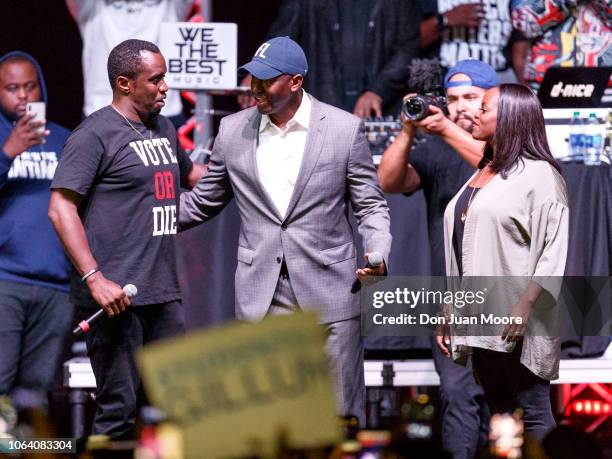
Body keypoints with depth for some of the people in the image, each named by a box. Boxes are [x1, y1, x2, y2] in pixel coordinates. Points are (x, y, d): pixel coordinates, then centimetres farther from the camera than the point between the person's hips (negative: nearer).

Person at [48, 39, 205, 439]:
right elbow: (61, 208, -14)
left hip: (163, 293, 8)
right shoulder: (95, 134, -7)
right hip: (115, 295, -8)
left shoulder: (163, 129, 18)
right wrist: (94, 278, -21)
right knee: (119, 408, -7)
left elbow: (192, 175, 38)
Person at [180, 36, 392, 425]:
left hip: (328, 292, -2)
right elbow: (201, 203, 17)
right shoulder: (233, 131, 7)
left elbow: (371, 205, 4)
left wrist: (378, 255, -14)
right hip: (261, 297, 2)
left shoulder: (344, 129, -1)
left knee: (340, 415, -1)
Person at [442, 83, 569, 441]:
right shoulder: (482, 175, 20)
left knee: (533, 413, -8)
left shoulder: (538, 174, -5)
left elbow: (554, 250, -13)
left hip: (516, 320, -8)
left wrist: (526, 305, -22)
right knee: (498, 413, 8)